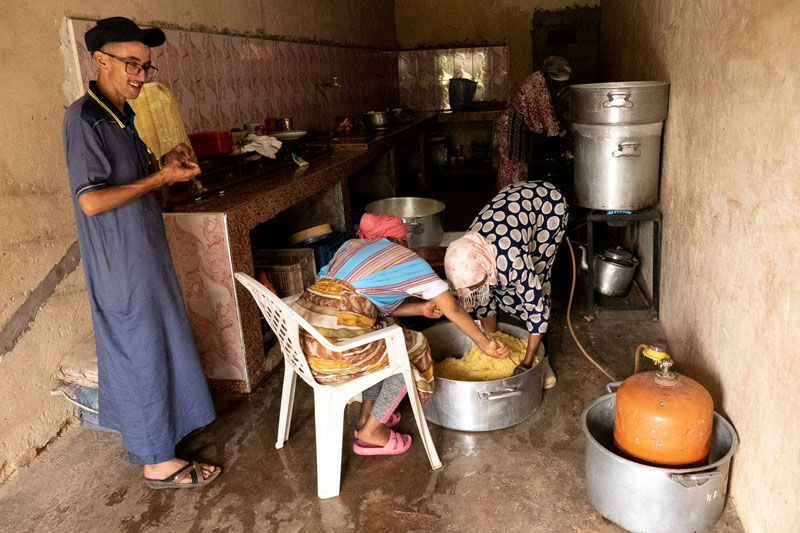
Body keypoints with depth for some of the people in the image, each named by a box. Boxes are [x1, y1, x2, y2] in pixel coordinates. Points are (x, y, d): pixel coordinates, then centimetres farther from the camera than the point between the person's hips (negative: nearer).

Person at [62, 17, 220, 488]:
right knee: (143, 351, -1)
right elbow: (91, 200, -24)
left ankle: (143, 433, 37)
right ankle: (159, 462, 13)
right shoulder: (84, 118, -17)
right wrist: (162, 177, -20)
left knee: (153, 344, 19)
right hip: (120, 263, -9)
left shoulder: (123, 115, 11)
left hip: (144, 253, 9)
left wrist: (171, 166, 2)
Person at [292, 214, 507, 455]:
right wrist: (485, 343, 17)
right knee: (414, 350, 15)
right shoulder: (407, 259, 8)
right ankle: (371, 432, 20)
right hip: (336, 343, -8)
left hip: (301, 335, 8)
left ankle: (366, 417, 32)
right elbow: (453, 309, 6)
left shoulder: (351, 245, 24)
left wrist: (420, 308, 28)